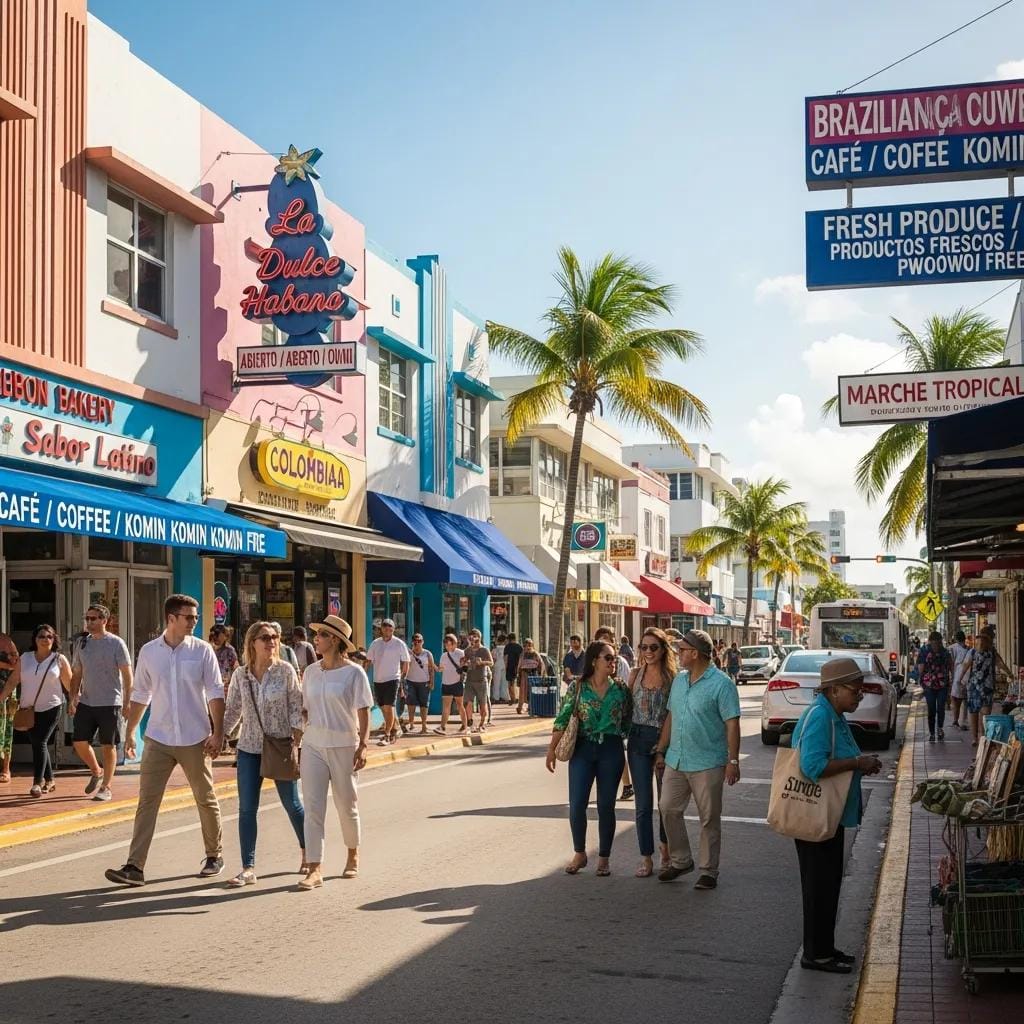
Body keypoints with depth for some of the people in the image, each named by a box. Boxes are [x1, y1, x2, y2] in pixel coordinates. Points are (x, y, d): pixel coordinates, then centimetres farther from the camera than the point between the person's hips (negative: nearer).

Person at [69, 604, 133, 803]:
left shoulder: (116, 643, -6)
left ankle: (106, 787, 10)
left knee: (108, 746, 1)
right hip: (86, 702, 5)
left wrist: (127, 702, -11)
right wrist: (73, 699, 5)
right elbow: (76, 674, 15)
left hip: (109, 703, -5)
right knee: (79, 742, 1)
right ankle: (96, 772, 26)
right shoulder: (83, 643, 9)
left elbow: (127, 674, -6)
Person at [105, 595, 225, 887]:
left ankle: (214, 856, 27)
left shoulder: (202, 650, -3)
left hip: (195, 739, -1)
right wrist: (130, 732, 9)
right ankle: (135, 866, -4)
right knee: (147, 801, -4)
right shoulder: (149, 652, 2)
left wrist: (218, 733, -11)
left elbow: (215, 694, -4)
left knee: (206, 799, 10)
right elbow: (140, 696, 10)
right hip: (158, 739, 1)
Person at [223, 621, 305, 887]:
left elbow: (296, 706, -5)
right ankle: (248, 868, 4)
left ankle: (308, 853, 30)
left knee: (292, 804, 8)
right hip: (249, 749, 2)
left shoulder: (285, 671, -6)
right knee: (246, 809, -1)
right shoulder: (240, 675, 0)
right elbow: (232, 710, 7)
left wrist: (296, 739, -14)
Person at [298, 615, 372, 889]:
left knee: (347, 804, 11)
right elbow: (305, 709, 12)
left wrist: (362, 745, -13)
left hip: (343, 745, -3)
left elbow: (363, 712, -7)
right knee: (313, 806, -5)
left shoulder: (354, 673, -7)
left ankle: (353, 856, 34)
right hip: (313, 744, 3)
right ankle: (315, 869, -5)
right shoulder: (311, 671, 5)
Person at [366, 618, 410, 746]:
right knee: (383, 708, 11)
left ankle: (387, 736, -9)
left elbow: (405, 663, 2)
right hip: (378, 680, 5)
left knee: (389, 707, -12)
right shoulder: (375, 643, 6)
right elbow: (369, 661, 12)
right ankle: (394, 730, 26)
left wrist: (403, 677, 2)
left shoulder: (399, 644, -4)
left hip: (392, 679, -5)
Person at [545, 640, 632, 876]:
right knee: (577, 804, -3)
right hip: (583, 749, -1)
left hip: (611, 750, 1)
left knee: (606, 806, 5)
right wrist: (552, 750, -3)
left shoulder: (620, 688, 3)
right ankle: (579, 854, 16)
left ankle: (603, 858, 17)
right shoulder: (577, 686, -2)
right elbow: (563, 719, -1)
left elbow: (627, 721, 9)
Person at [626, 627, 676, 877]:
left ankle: (666, 848, 32)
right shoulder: (635, 675, 2)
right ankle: (646, 858, 9)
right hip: (638, 741, 1)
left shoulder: (672, 677, -6)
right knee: (643, 803, 2)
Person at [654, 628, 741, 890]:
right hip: (676, 761, 7)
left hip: (708, 765, -7)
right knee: (668, 809, 8)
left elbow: (732, 724, -14)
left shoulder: (721, 684, -12)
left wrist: (733, 761, -18)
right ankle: (680, 860, 23)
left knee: (709, 819, 3)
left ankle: (708, 871, 14)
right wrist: (660, 751, 15)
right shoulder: (679, 680, 10)